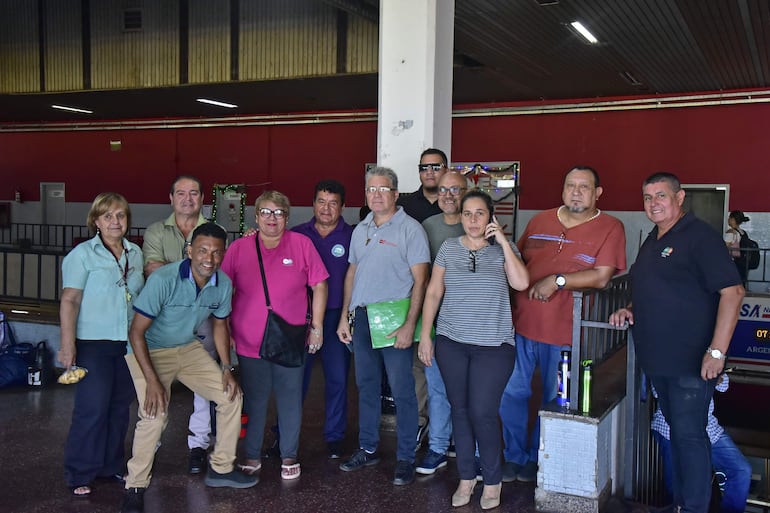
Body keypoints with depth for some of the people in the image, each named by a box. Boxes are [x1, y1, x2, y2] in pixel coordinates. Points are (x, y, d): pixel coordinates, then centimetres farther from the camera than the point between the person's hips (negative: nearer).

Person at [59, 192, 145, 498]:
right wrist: (68, 345, -16)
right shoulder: (83, 254, -5)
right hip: (94, 343, -5)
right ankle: (79, 475, 10)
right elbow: (70, 300, -9)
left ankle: (112, 466, 25)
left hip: (129, 343, 5)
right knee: (92, 408, -4)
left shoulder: (136, 254, 9)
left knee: (120, 407, 11)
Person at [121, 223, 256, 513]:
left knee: (231, 395, 5)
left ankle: (221, 468, 21)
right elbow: (136, 331, -24)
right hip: (150, 350, -6)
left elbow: (219, 325, 8)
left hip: (189, 348, 6)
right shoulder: (163, 280, -29)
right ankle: (135, 487, -5)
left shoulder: (223, 284, -11)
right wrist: (152, 380, -28)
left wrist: (227, 368, 0)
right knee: (155, 414, -25)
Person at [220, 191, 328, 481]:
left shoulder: (302, 244, -1)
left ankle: (289, 456, 25)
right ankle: (252, 456, 26)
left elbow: (319, 285, 3)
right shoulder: (238, 248, 1)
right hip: (249, 341, 1)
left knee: (291, 401, 9)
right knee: (253, 402, 10)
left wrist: (317, 326, 2)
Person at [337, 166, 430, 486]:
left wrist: (409, 325, -17)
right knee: (366, 387, 14)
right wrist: (345, 316, 13)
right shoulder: (360, 230, 13)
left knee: (402, 391, 0)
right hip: (362, 318, 6)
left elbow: (420, 280, -11)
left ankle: (405, 458, 11)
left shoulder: (410, 229, -7)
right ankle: (368, 450, 28)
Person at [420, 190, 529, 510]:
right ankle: (466, 478, 24)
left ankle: (492, 480, 16)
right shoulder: (448, 248, 5)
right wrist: (425, 335, 2)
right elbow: (433, 293, 6)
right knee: (460, 410, 9)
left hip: (493, 346, -2)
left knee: (482, 413, -5)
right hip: (451, 343, 3)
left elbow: (521, 283, -17)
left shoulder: (503, 249, 0)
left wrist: (503, 241, -14)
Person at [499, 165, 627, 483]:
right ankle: (514, 456, 26)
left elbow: (601, 277, -14)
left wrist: (558, 280, -19)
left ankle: (537, 459, 31)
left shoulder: (610, 228, -4)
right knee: (511, 392, 9)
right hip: (522, 322, 4)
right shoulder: (539, 221, 10)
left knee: (554, 400, 12)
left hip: (564, 330, -3)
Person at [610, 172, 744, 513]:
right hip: (658, 358, 8)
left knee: (689, 434, -4)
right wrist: (629, 310, 7)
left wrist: (717, 351, -22)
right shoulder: (652, 241, 15)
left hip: (691, 360, -8)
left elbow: (732, 292, -17)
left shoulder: (700, 236, -11)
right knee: (676, 431, 16)